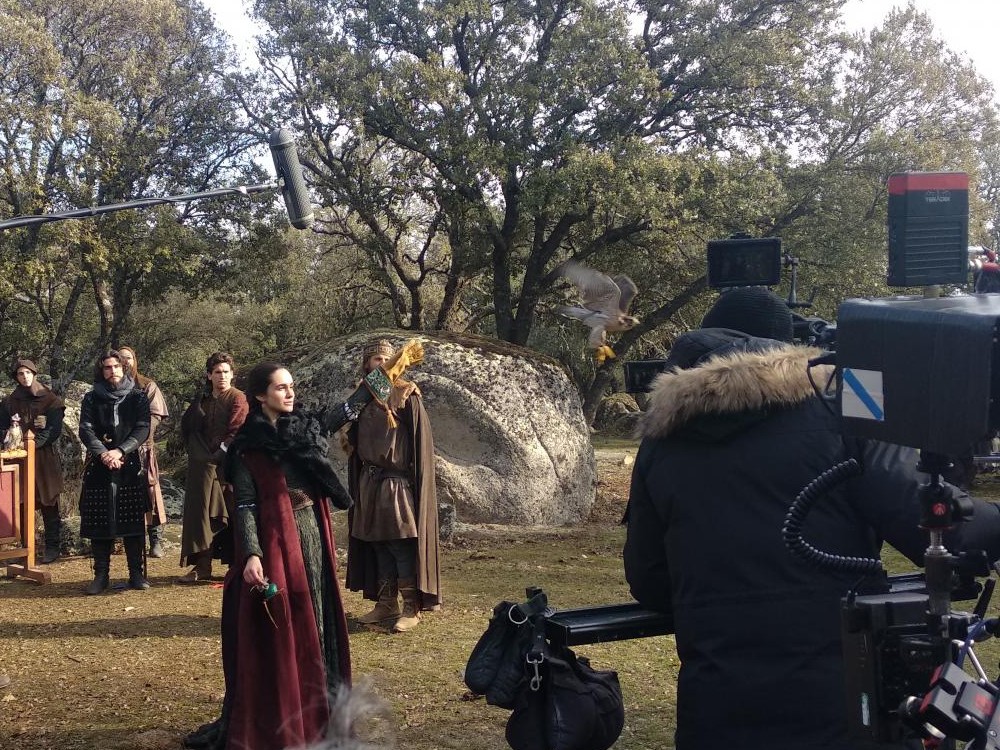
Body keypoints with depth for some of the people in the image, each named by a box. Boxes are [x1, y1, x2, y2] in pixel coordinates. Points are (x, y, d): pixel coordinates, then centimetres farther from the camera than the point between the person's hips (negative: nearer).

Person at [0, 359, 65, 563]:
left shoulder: (50, 400, 2)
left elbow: (55, 429, -5)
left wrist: (36, 442, -18)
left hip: (45, 457, -3)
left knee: (48, 502, -1)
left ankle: (52, 547, 5)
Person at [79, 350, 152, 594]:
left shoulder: (137, 397, 6)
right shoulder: (92, 398, 8)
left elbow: (143, 429, -4)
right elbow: (86, 429, -2)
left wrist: (120, 451, -17)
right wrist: (103, 453, -18)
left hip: (130, 466, -1)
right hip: (99, 468, 1)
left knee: (133, 520, -1)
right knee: (99, 522, 0)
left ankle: (136, 573, 7)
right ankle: (101, 575, 7)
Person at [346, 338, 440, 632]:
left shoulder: (406, 396, -6)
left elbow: (421, 441, -9)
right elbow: (355, 443, 16)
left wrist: (416, 481, -13)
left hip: (398, 483, -6)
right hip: (369, 483, 6)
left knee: (402, 547, -5)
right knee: (377, 545, 9)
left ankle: (412, 609, 2)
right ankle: (386, 604, 18)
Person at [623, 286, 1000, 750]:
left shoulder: (660, 441, 7)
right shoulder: (833, 412, -4)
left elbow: (648, 584, 11)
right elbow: (934, 530, -10)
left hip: (715, 709, 3)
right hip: (840, 699, -3)